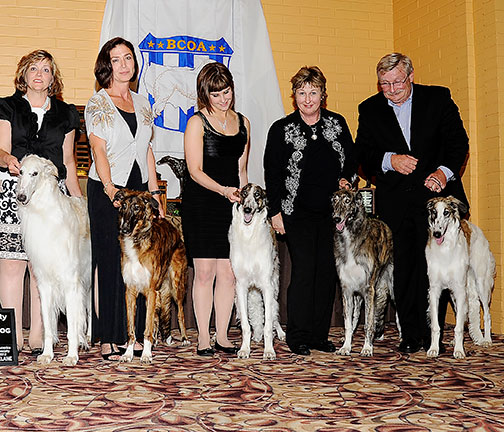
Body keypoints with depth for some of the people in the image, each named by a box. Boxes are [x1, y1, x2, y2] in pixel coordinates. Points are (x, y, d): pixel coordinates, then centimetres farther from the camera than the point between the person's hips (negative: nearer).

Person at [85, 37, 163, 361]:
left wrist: (156, 194, 11)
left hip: (139, 190, 5)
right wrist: (110, 187, -27)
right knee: (110, 263, -3)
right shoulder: (98, 104, -2)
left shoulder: (142, 104, 15)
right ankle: (109, 339, 4)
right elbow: (99, 150, -13)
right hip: (107, 191, -5)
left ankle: (134, 335, 13)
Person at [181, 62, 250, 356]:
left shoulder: (243, 122, 12)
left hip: (232, 206, 4)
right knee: (205, 271, -1)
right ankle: (204, 338, 8)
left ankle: (222, 335, 14)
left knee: (228, 273, 4)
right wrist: (223, 190, -23)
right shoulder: (197, 123, -3)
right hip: (200, 204, -4)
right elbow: (195, 171, -9)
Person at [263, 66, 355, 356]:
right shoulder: (282, 130, 0)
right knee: (304, 271, -8)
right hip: (298, 213, -3)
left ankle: (320, 335, 15)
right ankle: (298, 338, 3)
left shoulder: (337, 124, 8)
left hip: (332, 211, 3)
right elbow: (272, 174, 0)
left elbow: (352, 161, 16)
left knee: (328, 271, 4)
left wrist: (347, 180, -4)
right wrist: (276, 212, -6)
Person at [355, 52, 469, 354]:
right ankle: (411, 335, 11)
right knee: (402, 268, 2)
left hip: (435, 193, -2)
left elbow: (458, 140, 2)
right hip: (394, 201, 2)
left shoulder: (438, 98, 5)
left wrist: (445, 170, -15)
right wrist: (390, 160, -14)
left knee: (431, 266, -5)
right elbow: (363, 154, 4)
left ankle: (432, 333, 5)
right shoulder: (370, 110, 9)